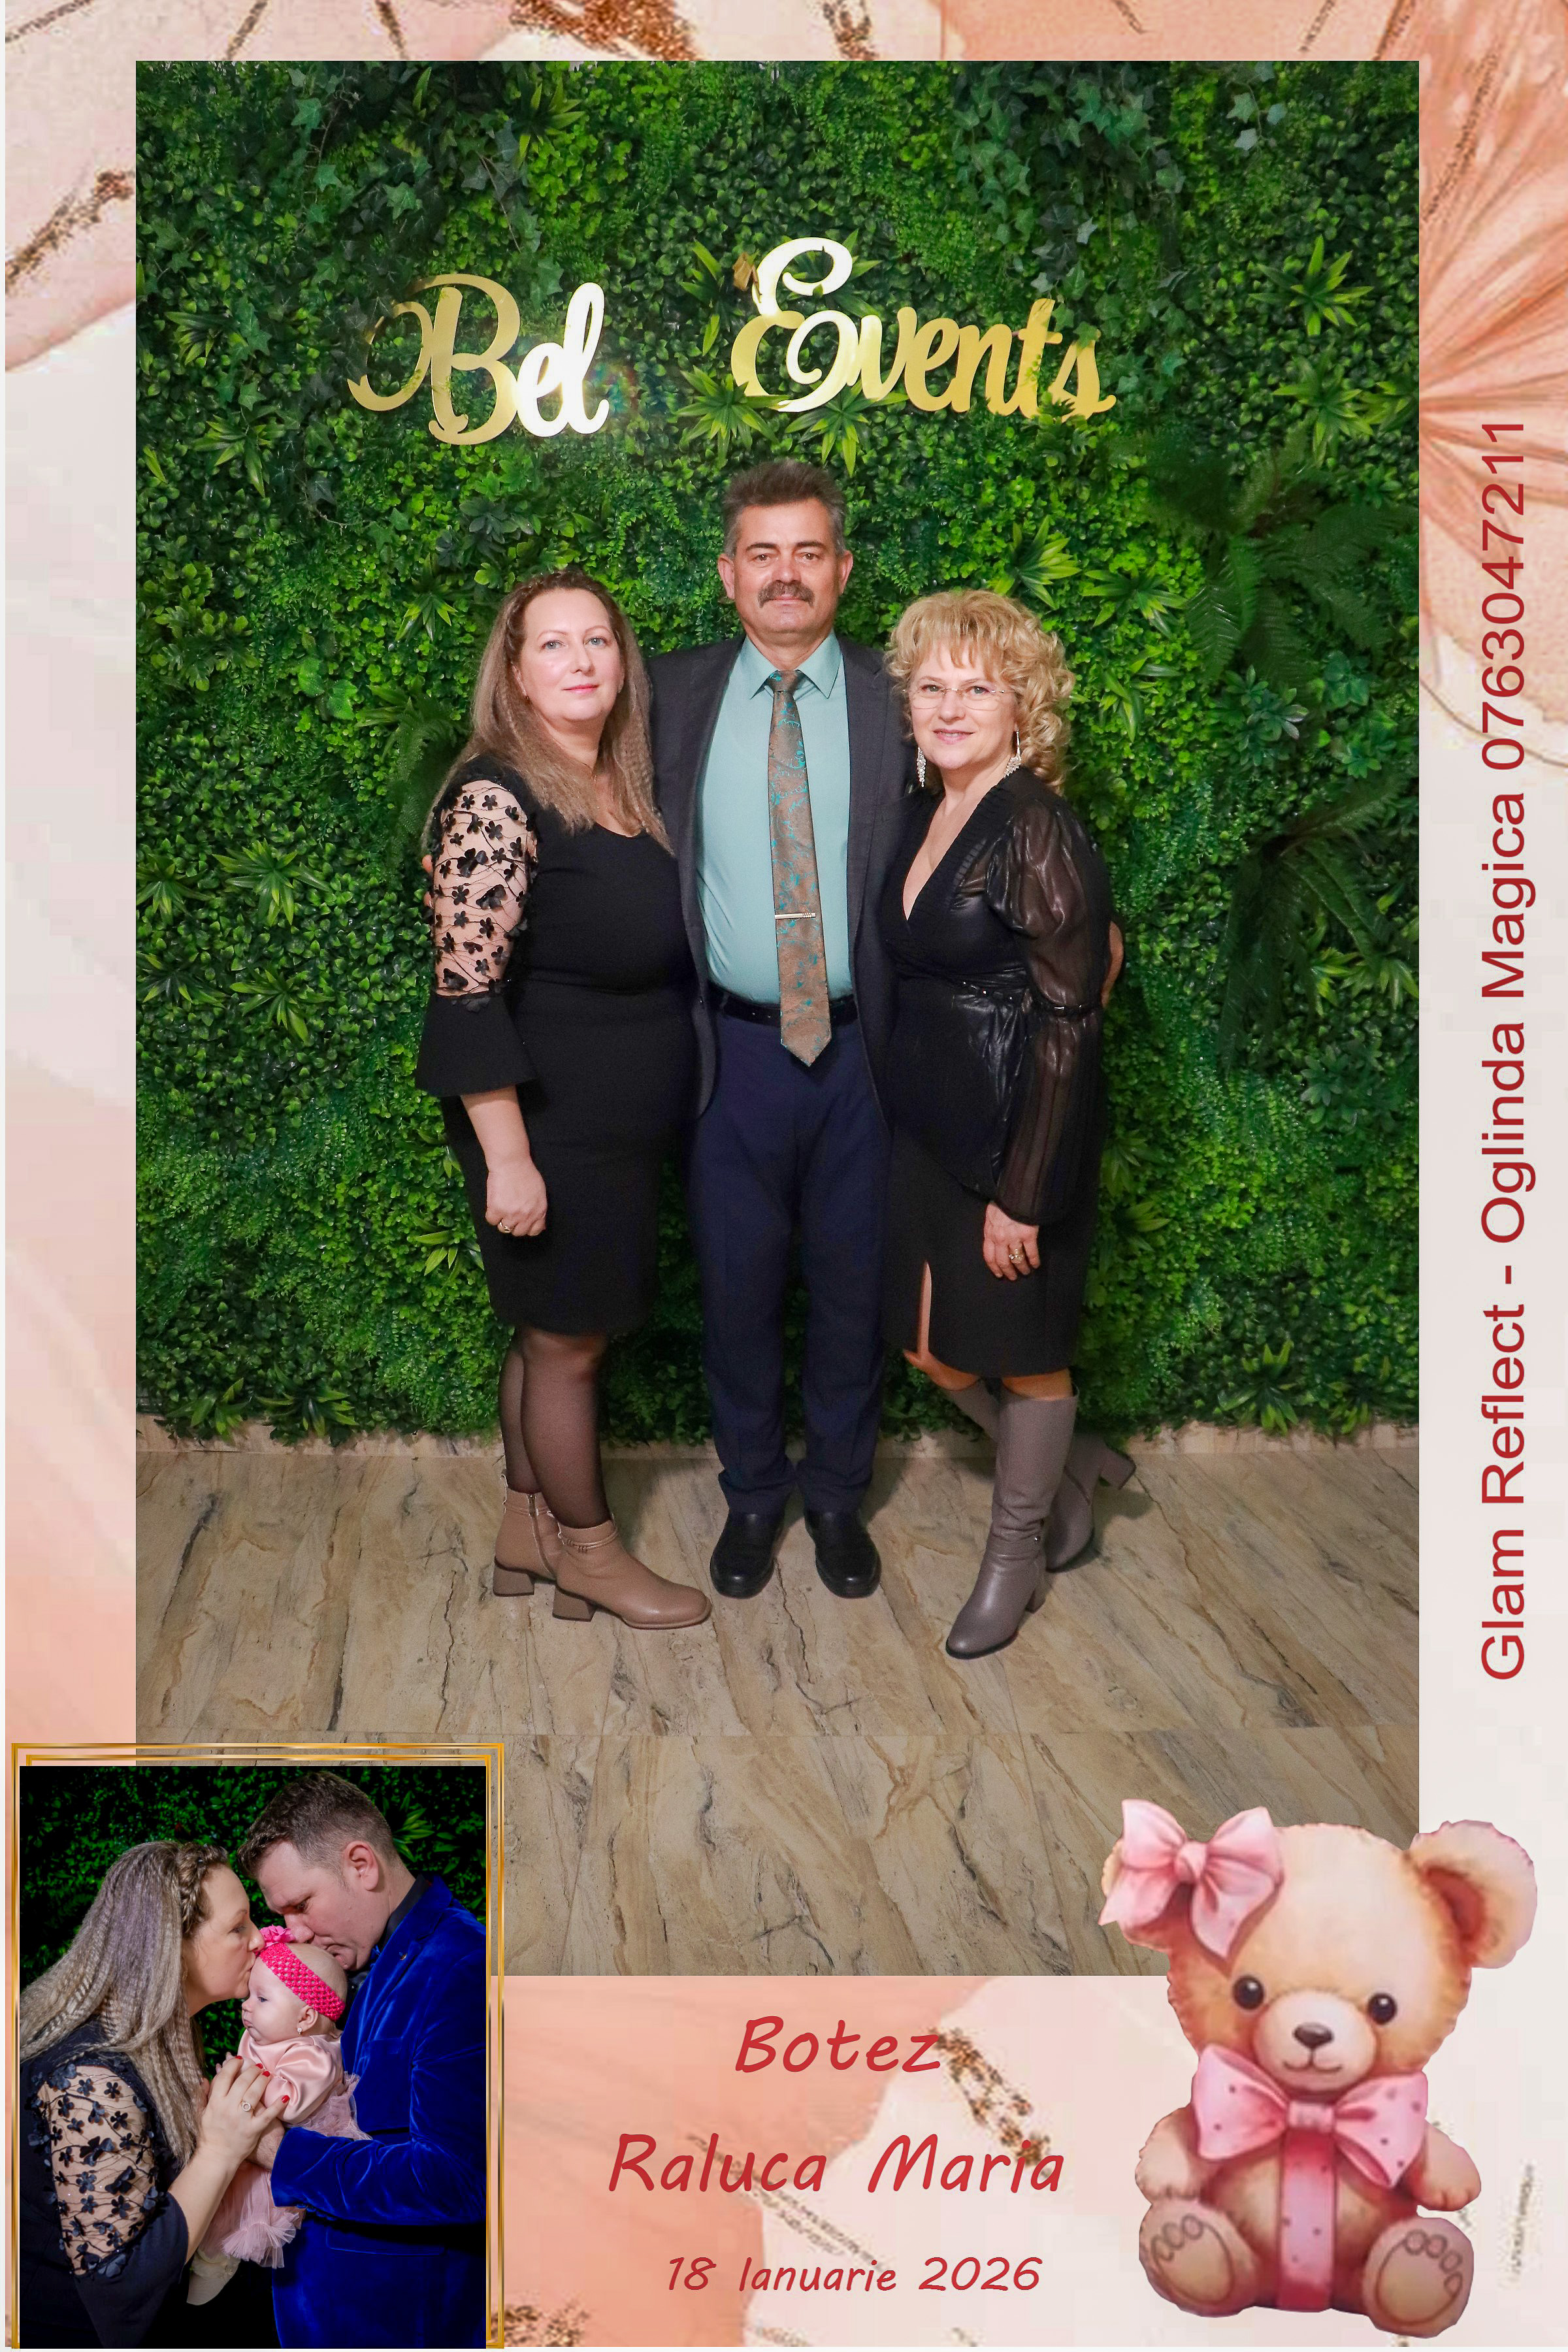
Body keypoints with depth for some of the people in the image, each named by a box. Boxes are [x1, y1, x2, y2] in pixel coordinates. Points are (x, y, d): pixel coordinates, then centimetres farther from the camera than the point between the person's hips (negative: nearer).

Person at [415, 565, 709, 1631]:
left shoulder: (627, 787, 7)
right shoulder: (496, 798, -17)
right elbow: (466, 992, -20)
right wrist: (508, 1157, -21)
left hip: (622, 1124, 8)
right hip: (553, 1127, -8)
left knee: (555, 1331, 18)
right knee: (566, 1340, 7)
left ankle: (528, 1530, 33)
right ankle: (586, 1548, 25)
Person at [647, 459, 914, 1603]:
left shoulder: (900, 702, 0)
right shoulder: (670, 695, 3)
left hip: (861, 1047, 0)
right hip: (732, 1046, 1)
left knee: (852, 1283, 13)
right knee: (737, 1282, 12)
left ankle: (838, 1495, 34)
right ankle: (753, 1494, 34)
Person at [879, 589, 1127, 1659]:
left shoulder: (1038, 830, -18)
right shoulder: (929, 811, 5)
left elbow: (1071, 1018, -19)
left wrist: (1022, 1194, -19)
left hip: (1019, 1128, -8)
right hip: (929, 1119, 8)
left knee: (1021, 1349, 10)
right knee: (932, 1347, 16)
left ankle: (1018, 1557, 32)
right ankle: (1067, 1468, 42)